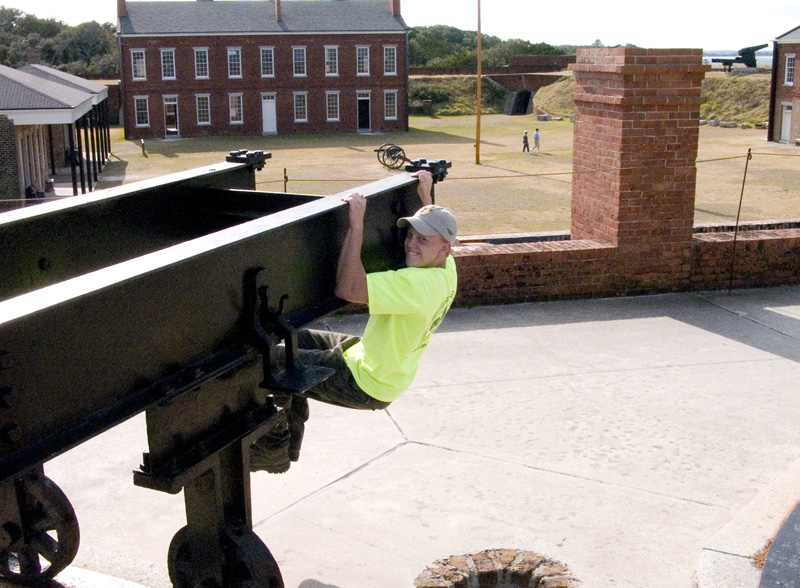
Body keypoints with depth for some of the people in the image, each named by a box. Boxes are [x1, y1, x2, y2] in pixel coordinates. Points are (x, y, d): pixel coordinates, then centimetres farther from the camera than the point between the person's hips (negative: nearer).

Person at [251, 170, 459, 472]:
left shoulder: (418, 284, -33)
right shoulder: (445, 268, -3)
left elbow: (348, 288, -40)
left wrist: (356, 223, -38)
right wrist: (426, 195, 17)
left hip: (366, 384, -10)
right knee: (296, 339, 20)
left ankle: (273, 450, 13)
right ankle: (291, 440, 29)